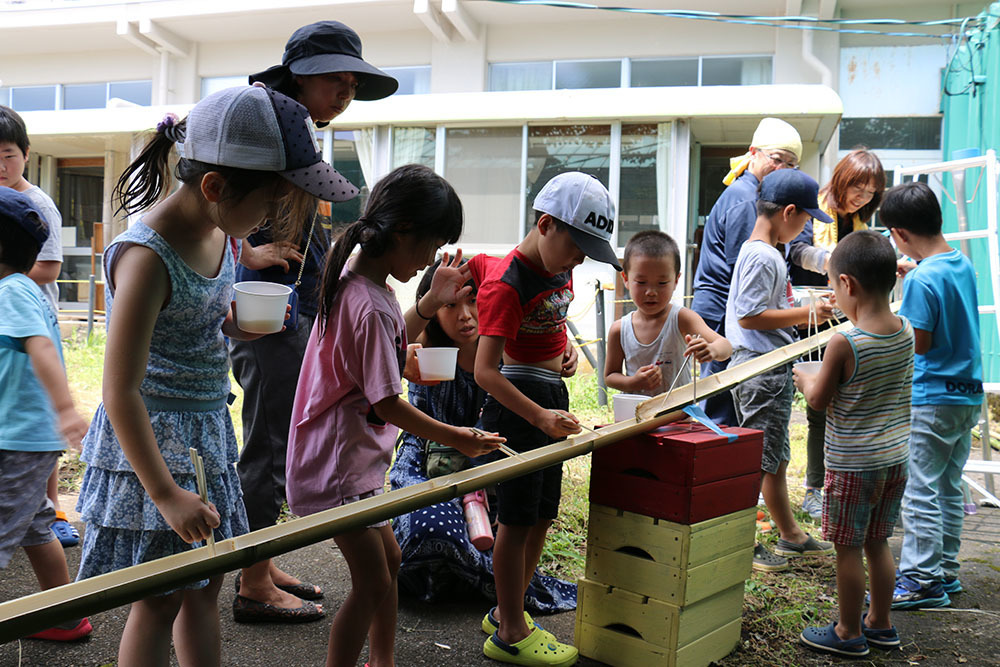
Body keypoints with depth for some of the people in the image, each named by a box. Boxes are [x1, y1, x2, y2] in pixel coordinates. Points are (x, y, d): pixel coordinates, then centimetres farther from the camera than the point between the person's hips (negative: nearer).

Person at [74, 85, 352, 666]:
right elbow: (121, 393, -22)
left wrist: (239, 324, -4)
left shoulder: (221, 231, 1)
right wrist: (166, 495, -20)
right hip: (150, 441, -8)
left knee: (206, 584, 17)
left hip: (208, 433, 8)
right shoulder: (147, 256, -24)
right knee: (162, 598, 4)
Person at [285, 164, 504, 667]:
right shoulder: (371, 306, -27)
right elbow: (385, 402, -22)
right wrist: (453, 437, -11)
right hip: (339, 463, -11)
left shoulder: (358, 280, 3)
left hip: (355, 455, 11)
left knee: (388, 558, 21)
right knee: (373, 582, -1)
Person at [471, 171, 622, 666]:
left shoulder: (561, 269, 6)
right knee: (518, 519, -1)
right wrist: (539, 417, -35)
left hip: (550, 400, 9)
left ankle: (508, 611, 28)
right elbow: (485, 371, -25)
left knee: (542, 515, 14)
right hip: (517, 403, -9)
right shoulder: (506, 285, -19)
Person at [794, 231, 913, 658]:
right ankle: (880, 624, 32)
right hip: (896, 458, 7)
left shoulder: (844, 343, -22)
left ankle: (849, 633, 19)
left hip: (852, 463, -7)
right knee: (877, 543, 19)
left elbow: (819, 401, -11)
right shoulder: (907, 332, -2)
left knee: (848, 548, 7)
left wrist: (803, 378, 8)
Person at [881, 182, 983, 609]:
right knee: (949, 489, 16)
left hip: (930, 400, -9)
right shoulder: (964, 264, 7)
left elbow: (918, 345, -17)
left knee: (919, 492, -2)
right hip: (968, 396, 9)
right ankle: (945, 571, 26)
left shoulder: (921, 280, -20)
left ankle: (921, 581, 5)